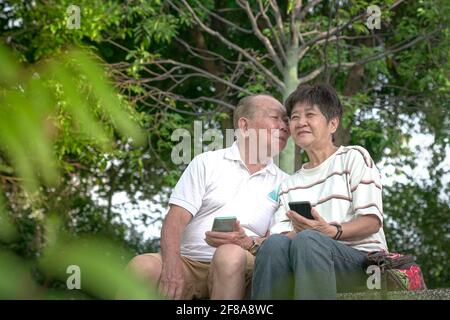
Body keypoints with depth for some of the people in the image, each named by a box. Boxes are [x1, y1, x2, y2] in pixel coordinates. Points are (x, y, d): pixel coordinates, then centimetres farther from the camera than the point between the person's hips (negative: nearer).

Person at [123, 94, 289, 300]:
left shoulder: (283, 183, 17)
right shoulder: (207, 163, 13)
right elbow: (175, 219, 2)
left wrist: (248, 243, -16)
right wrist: (172, 265, -18)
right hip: (188, 261, -1)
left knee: (231, 254, -36)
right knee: (143, 266, -33)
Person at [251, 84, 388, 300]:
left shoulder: (353, 158, 12)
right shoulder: (289, 185, 27)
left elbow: (372, 221, 0)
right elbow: (280, 234, 10)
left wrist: (332, 231, -18)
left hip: (362, 258, -3)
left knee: (307, 240, -37)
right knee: (274, 243, -32)